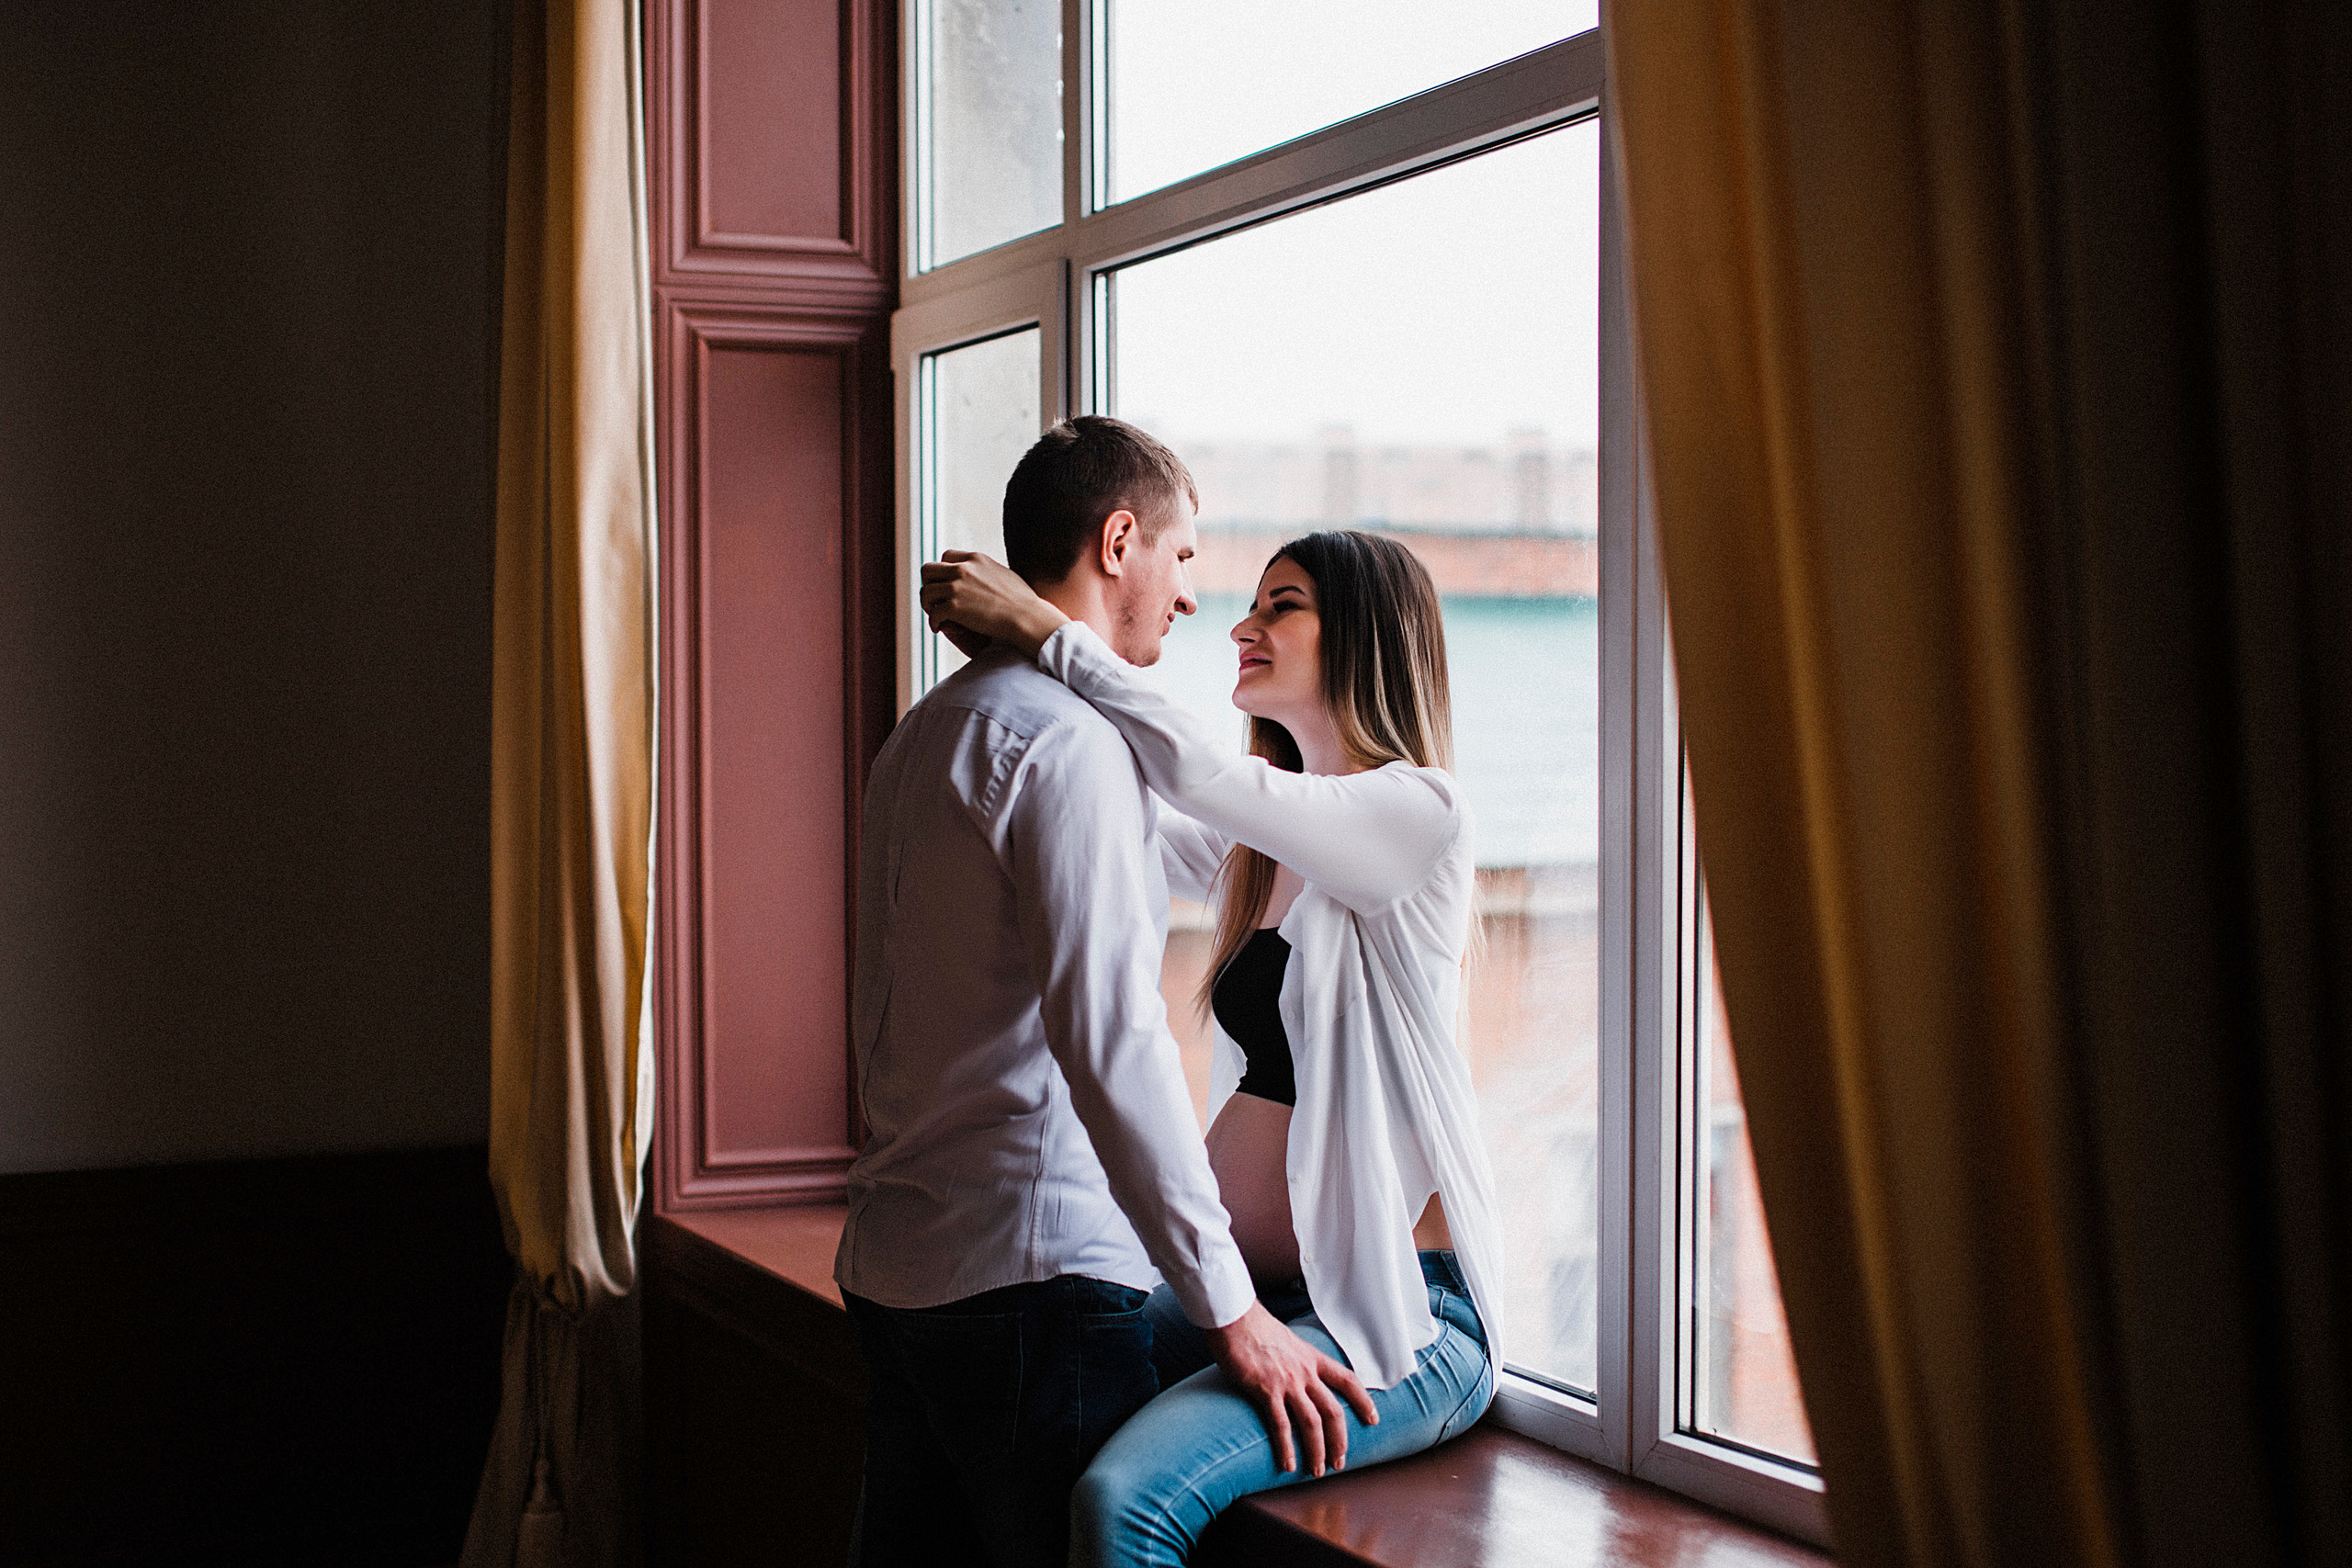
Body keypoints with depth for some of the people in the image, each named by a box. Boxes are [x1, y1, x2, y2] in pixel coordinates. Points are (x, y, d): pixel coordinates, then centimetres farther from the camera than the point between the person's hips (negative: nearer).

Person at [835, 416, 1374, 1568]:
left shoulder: (920, 736, 16)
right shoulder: (1071, 739, -13)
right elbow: (1110, 1040, -21)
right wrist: (1230, 1310, -19)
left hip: (894, 1263, 10)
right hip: (1033, 1271, -10)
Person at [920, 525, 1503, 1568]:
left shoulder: (1414, 810, -10)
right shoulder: (1261, 845, 15)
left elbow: (1199, 773, -23)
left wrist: (1045, 631, -17)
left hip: (1404, 1321, -8)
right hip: (1256, 1283, 8)